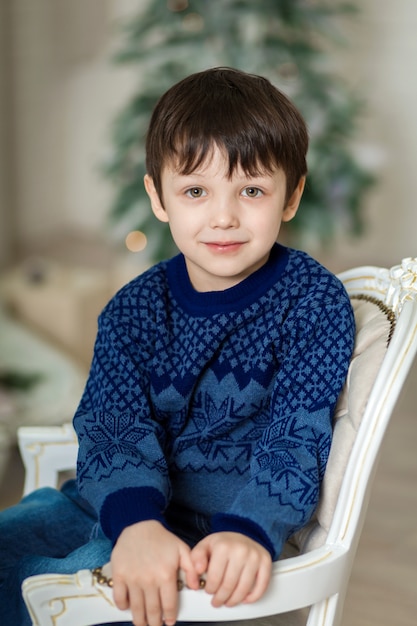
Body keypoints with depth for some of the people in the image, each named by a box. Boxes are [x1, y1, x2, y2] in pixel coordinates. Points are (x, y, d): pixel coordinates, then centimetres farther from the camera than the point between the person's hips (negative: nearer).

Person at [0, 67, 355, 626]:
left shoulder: (316, 302, -7)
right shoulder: (133, 308, 2)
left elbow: (299, 437, -14)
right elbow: (114, 422, -11)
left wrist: (249, 532, -34)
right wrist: (135, 522, -33)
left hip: (218, 525, -5)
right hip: (112, 504, 5)